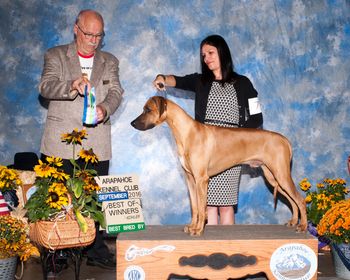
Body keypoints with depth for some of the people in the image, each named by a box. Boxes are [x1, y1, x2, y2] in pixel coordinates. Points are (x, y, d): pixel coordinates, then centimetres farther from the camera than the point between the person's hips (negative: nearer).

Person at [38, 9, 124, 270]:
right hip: (61, 143, -2)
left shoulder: (110, 61, 14)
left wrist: (104, 108, -21)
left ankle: (97, 250, 15)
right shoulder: (55, 56, 6)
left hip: (97, 145, 2)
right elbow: (46, 86, -9)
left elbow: (115, 92, 2)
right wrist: (72, 86, -29)